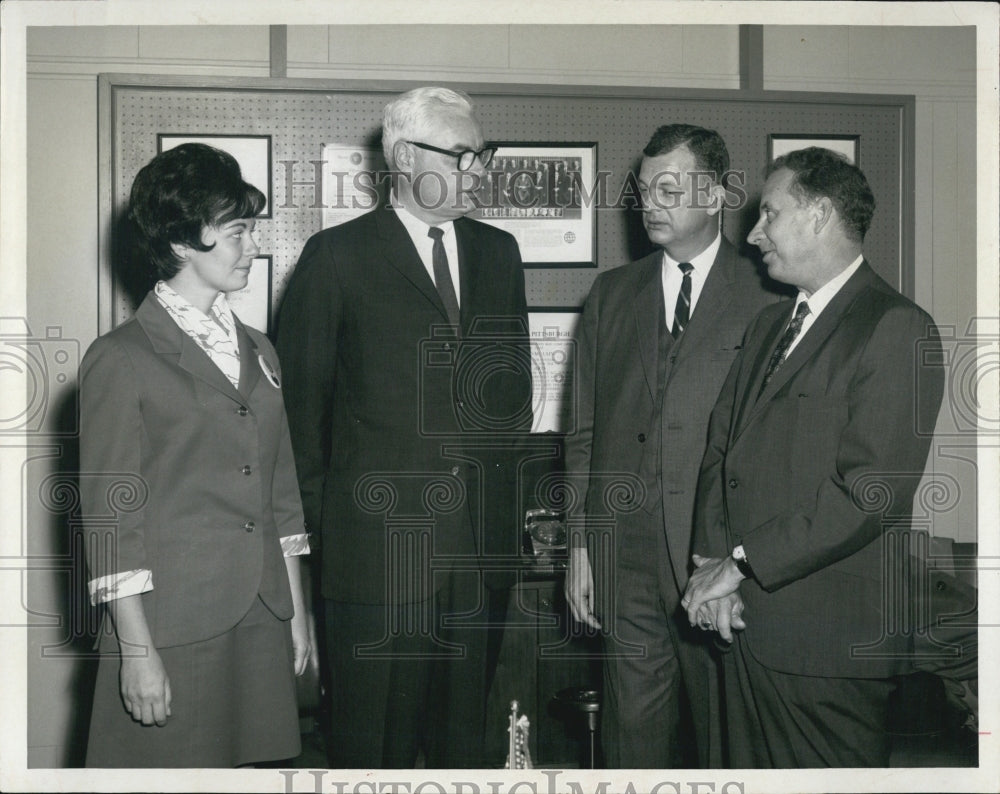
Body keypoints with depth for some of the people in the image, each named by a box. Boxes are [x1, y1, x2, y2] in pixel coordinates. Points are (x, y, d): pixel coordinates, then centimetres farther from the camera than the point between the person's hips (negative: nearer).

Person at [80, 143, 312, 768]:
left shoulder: (258, 352, 15)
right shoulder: (120, 360, -6)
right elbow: (111, 516, -9)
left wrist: (297, 609, 14)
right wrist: (136, 649, -11)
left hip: (262, 622, 6)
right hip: (173, 629, -6)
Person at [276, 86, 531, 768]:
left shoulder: (498, 251, 12)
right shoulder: (336, 256, -3)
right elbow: (300, 397, 0)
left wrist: (501, 475, 13)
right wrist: (318, 511, 1)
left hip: (481, 534, 4)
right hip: (379, 536, -4)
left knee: (466, 726, 12)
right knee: (374, 735, 5)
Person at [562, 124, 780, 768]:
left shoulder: (768, 297, -1)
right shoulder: (611, 294, 12)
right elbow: (586, 431, 12)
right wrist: (580, 545, 7)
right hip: (625, 557, 3)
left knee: (727, 732, 7)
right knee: (633, 727, 10)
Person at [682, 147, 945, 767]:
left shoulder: (898, 330, -11)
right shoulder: (769, 326, 17)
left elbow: (870, 489, -20)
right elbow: (722, 448, 12)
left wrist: (740, 561, -16)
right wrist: (712, 561, -4)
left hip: (831, 641, -7)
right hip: (748, 623, 7)